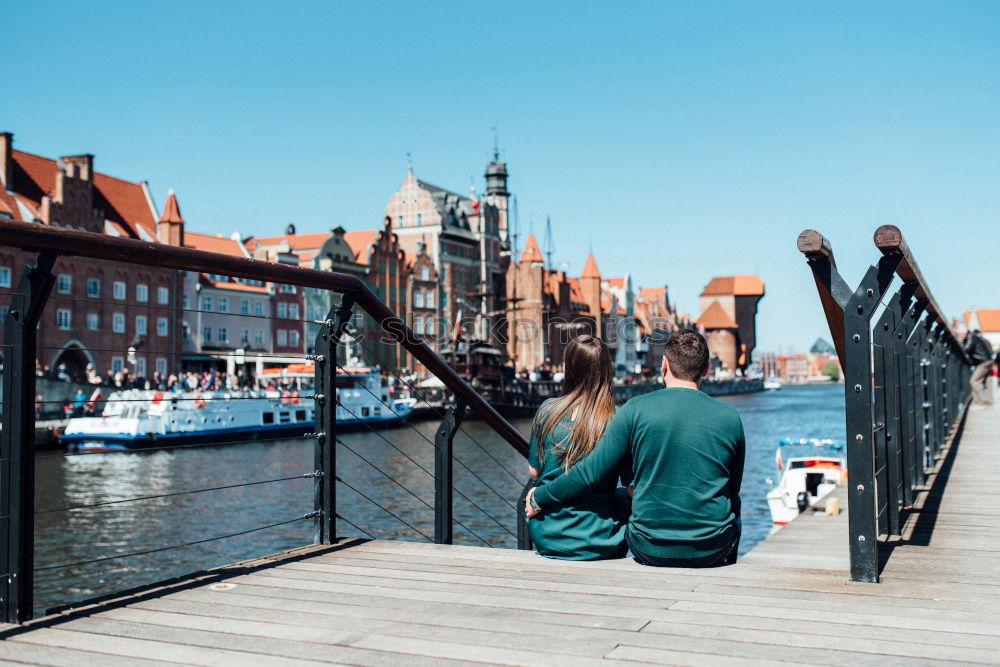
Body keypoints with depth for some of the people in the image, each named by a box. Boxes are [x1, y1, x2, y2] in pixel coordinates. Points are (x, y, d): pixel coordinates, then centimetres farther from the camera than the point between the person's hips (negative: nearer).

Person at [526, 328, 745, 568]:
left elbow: (591, 472, -8)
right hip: (713, 553, 1)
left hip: (650, 550, 0)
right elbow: (733, 489, 8)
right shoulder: (730, 418, -5)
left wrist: (540, 497, 7)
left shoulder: (636, 409, -9)